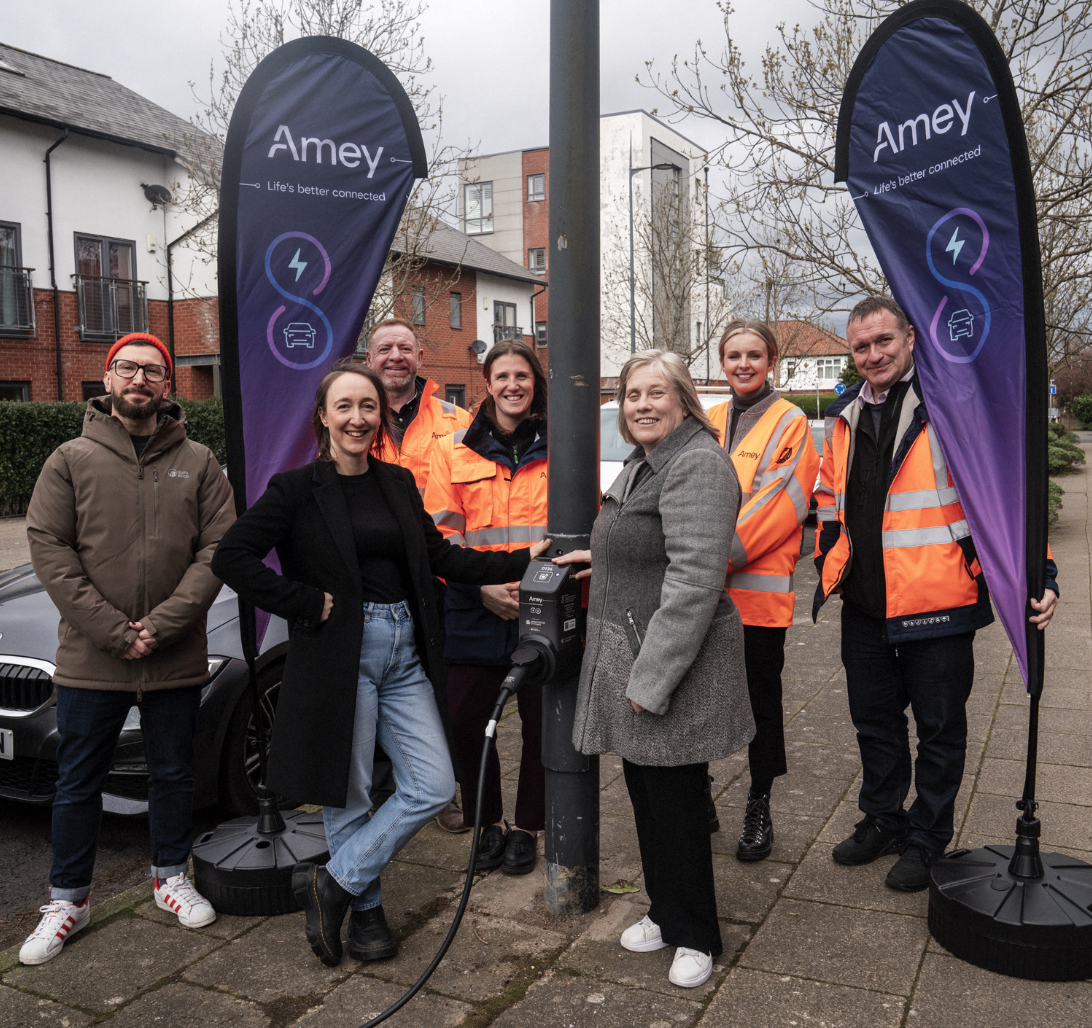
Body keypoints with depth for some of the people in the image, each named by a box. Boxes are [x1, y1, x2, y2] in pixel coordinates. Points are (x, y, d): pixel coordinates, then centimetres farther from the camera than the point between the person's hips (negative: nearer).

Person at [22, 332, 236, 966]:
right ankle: (69, 900, 27)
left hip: (177, 659, 1)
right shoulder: (72, 460, 0)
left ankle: (172, 877, 34)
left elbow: (219, 548, -3)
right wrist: (113, 631, -15)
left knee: (174, 773, 15)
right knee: (79, 785, 10)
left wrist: (162, 625, -14)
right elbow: (49, 548, -6)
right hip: (90, 661, -1)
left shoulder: (198, 463, 2)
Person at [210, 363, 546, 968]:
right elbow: (231, 558, -10)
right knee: (348, 795, 6)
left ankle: (333, 882, 15)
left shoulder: (398, 483, 11)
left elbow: (441, 557, 13)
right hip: (340, 654, -5)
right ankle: (365, 908, 27)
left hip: (404, 653, 5)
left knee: (434, 787, 3)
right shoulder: (297, 488, -4)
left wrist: (524, 562, 7)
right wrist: (307, 604, -13)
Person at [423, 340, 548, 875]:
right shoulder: (454, 450, 6)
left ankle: (526, 826, 27)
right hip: (474, 611, 1)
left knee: (542, 721, 7)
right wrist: (481, 585, -12)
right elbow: (442, 534, 1)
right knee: (467, 721, 6)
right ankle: (488, 822, 28)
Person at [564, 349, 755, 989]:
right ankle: (667, 912, 36)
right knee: (645, 791, 18)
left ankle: (696, 937, 22)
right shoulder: (644, 462, 15)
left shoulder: (697, 464, -17)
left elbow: (694, 580, -24)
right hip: (631, 659, 9)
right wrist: (602, 556, 18)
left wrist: (653, 677, -25)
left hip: (675, 662, -9)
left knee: (675, 799, 3)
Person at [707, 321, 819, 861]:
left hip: (759, 587, -4)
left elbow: (777, 503, -13)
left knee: (761, 697, 7)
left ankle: (759, 807, 22)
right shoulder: (709, 422, 13)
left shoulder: (790, 423, -2)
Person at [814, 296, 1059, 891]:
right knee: (873, 720, 19)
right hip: (864, 606, 6)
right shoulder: (844, 417, 9)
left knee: (938, 728, 9)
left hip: (937, 600, -6)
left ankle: (926, 838, 27)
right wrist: (828, 569, 18)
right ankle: (883, 820, 38)